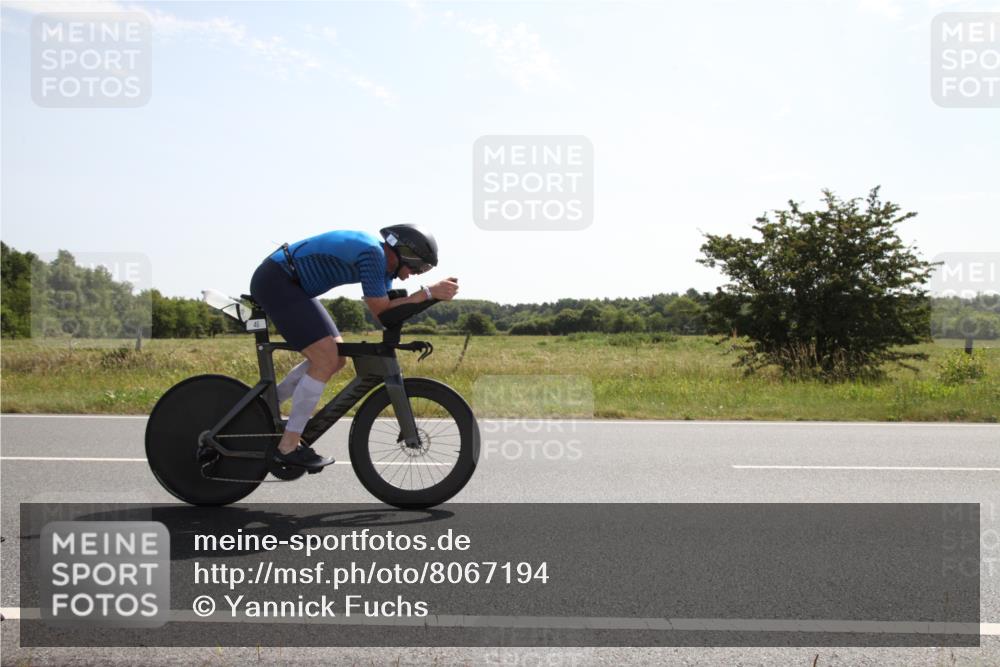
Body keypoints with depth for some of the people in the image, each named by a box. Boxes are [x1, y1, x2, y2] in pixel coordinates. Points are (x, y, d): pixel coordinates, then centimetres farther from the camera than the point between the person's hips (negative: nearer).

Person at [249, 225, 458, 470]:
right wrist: (429, 292, -22)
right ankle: (288, 448, -9)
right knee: (327, 360, -16)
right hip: (274, 281, -10)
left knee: (336, 357, 9)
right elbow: (381, 311, -21)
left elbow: (389, 310, 11)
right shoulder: (373, 254, -22)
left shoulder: (381, 258, 9)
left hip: (288, 284, 10)